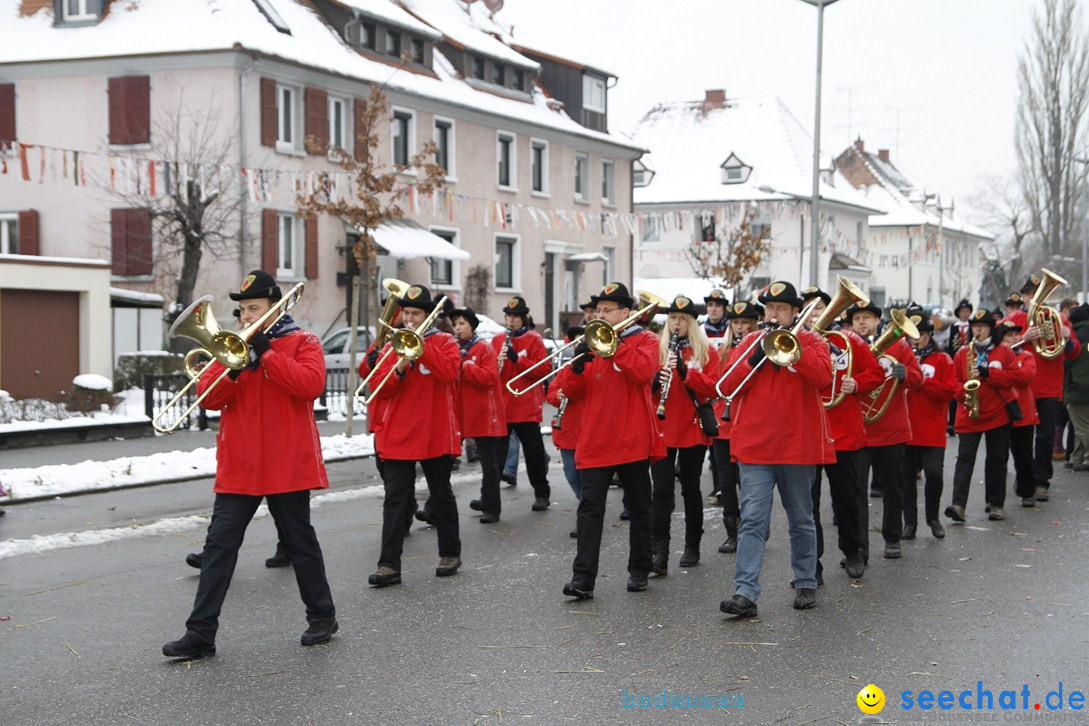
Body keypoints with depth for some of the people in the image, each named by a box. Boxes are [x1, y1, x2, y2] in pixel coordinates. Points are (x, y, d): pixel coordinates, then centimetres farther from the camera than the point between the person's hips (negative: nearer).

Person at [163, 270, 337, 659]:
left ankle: (322, 617, 25)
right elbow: (207, 395, 2)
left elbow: (310, 384, -19)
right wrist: (233, 367, -16)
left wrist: (266, 354, -19)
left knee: (300, 542, 9)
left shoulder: (302, 342, 0)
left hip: (287, 463, -4)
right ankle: (201, 633, 0)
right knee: (219, 545, -1)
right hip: (239, 466, 4)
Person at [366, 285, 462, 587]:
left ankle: (450, 554, 25)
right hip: (398, 434, 2)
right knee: (395, 499, -4)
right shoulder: (393, 346, 10)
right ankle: (389, 565, -6)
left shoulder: (444, 342, 2)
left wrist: (420, 343, -19)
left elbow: (449, 372, -18)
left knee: (441, 496, 10)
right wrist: (398, 367, -17)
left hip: (436, 433, -2)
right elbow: (380, 390, 1)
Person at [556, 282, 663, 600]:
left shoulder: (645, 340, 3)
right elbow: (570, 391, 7)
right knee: (590, 507, -6)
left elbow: (644, 372, -19)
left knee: (639, 508, 10)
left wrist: (613, 344, -19)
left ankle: (639, 570, 23)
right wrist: (576, 366, -12)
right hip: (595, 440, 2)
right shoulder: (592, 343, 13)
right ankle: (583, 577, -9)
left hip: (632, 440, -2)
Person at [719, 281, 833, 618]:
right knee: (752, 520, -7)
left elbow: (823, 377, -17)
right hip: (755, 447, 1)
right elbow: (728, 385, 0)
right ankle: (745, 593, -11)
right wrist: (756, 356, -12)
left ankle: (806, 584, 26)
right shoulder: (749, 343, 10)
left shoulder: (811, 342, 3)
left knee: (802, 521, 12)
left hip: (798, 446, -1)